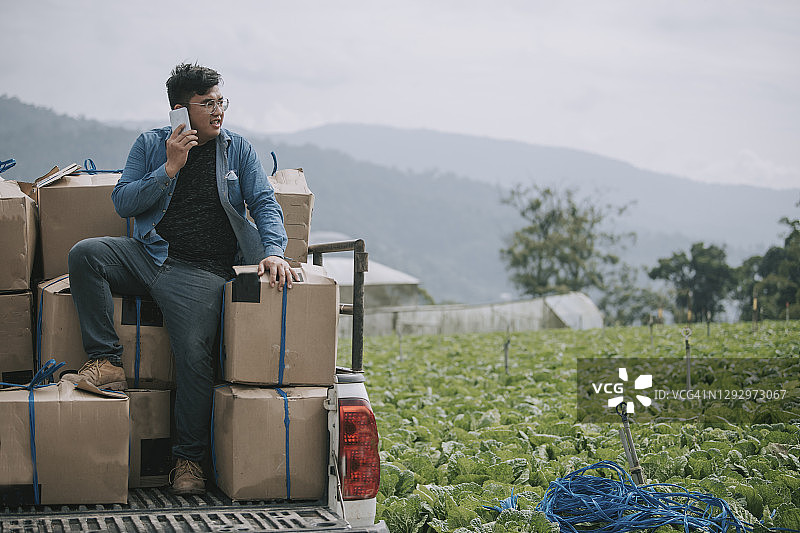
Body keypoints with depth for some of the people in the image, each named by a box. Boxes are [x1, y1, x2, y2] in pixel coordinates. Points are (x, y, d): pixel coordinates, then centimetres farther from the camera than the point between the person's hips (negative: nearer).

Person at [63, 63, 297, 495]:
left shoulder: (237, 149, 10)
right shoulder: (151, 145, 10)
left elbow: (265, 203, 4)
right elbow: (122, 202, 2)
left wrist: (273, 251, -14)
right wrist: (170, 169, -10)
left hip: (201, 272, -2)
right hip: (147, 254, 2)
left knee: (194, 351, -21)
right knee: (84, 253, -25)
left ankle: (188, 459, -6)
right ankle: (106, 362, -21)